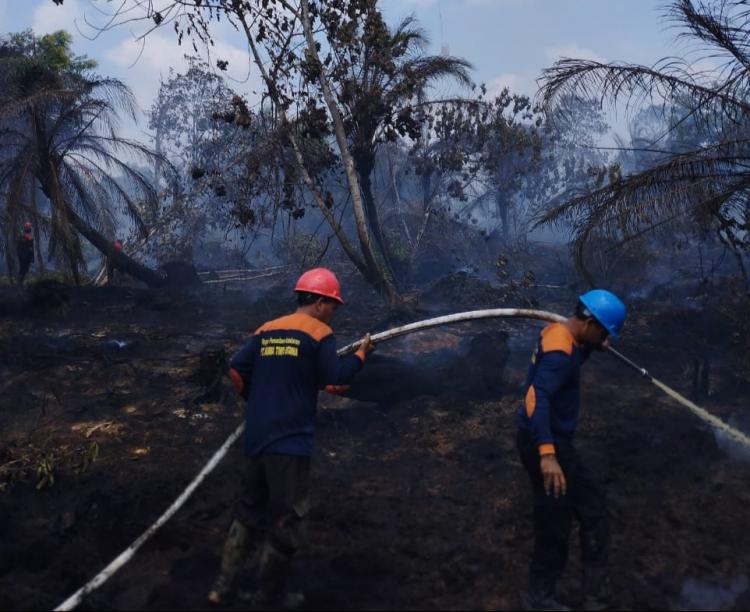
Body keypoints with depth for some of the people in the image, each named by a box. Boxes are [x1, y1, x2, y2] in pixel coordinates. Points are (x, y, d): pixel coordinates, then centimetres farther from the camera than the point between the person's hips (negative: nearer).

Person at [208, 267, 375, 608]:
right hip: (290, 440, -7)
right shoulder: (319, 332, -7)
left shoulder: (267, 330, 11)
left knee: (249, 509, 20)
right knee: (287, 519, 6)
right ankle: (269, 596, 16)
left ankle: (224, 586, 22)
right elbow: (335, 378, -14)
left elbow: (236, 370, 8)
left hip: (255, 437, 7)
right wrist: (361, 354, 1)